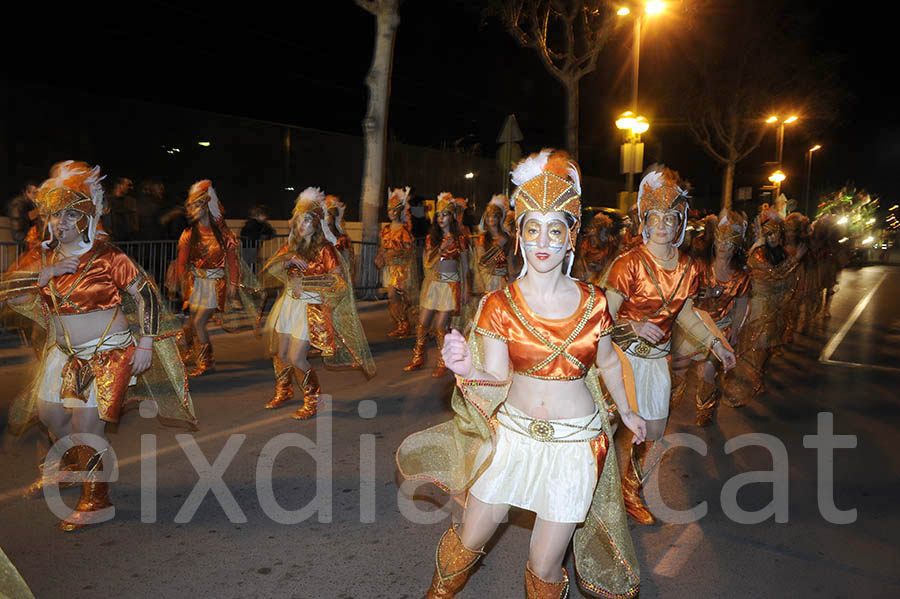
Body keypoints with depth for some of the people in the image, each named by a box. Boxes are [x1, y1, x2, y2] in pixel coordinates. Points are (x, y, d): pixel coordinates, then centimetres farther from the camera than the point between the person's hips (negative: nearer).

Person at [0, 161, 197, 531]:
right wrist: (42, 275, -16)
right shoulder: (42, 257, 2)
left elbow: (145, 294, -13)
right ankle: (68, 465, 48)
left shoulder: (107, 257, -16)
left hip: (109, 352, -7)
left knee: (86, 425, -8)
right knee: (48, 411, 17)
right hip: (64, 353, 7)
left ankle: (96, 498, 12)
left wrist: (146, 344, -16)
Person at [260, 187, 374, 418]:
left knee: (296, 358, -10)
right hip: (288, 303, 6)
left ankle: (312, 402, 9)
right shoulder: (291, 245, 9)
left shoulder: (325, 249, -9)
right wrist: (289, 258, -16)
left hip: (310, 308, -6)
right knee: (280, 353, 12)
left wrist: (302, 281, -20)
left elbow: (336, 278, -19)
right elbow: (269, 266, 3)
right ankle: (284, 391, 39)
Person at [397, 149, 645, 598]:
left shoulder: (592, 303, -5)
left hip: (574, 443, 0)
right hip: (511, 434, 0)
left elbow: (608, 363, 12)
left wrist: (628, 412, 24)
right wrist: (467, 369, -33)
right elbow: (498, 381, -12)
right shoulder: (498, 305, -9)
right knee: (469, 539, 11)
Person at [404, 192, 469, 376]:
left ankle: (442, 364, 9)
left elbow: (464, 266, 2)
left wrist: (465, 289, 0)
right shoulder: (431, 238, 9)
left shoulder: (460, 239, 0)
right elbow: (427, 263, 8)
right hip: (432, 285, 4)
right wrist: (441, 248, -3)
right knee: (422, 324, 4)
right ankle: (418, 359, 20)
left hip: (450, 286, -4)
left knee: (440, 327, -5)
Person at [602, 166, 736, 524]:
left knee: (654, 431, 16)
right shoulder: (629, 264, -18)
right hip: (624, 354, -6)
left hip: (657, 358, 6)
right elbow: (606, 316, -16)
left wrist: (715, 343, 16)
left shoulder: (688, 268, 1)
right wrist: (634, 327, -32)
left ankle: (630, 490, 38)